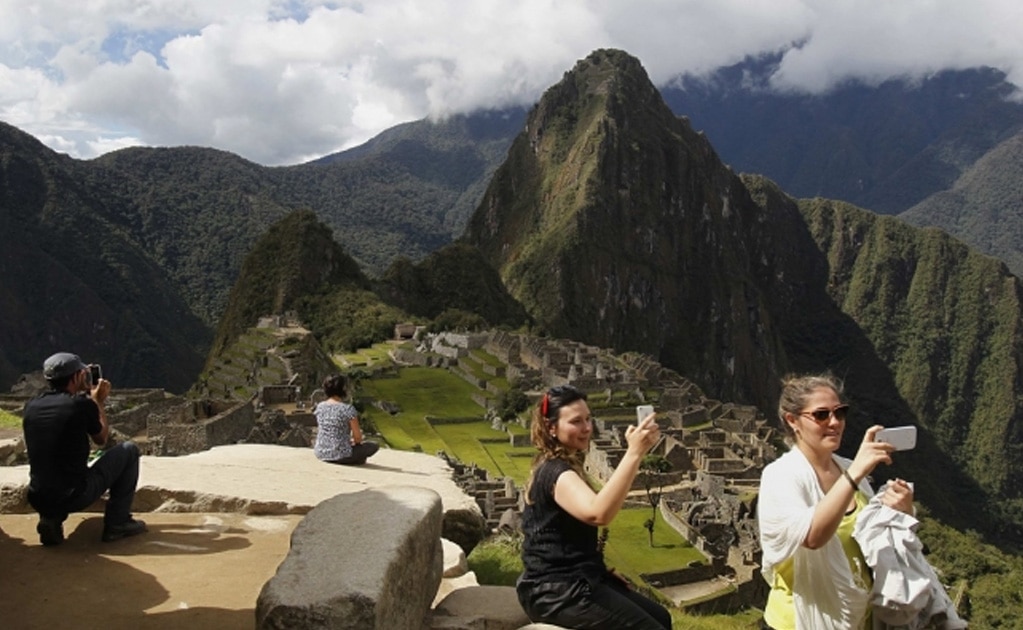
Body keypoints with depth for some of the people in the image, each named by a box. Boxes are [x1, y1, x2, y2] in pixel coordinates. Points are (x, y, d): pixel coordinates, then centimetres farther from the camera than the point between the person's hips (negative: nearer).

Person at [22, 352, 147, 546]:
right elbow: (101, 439, 8)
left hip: (39, 500, 6)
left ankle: (52, 518, 14)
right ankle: (117, 522, 11)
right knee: (129, 450, 12)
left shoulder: (31, 406, 3)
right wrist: (99, 402, 18)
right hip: (75, 497, -6)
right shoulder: (82, 404, -11)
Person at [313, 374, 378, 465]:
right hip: (341, 455, -7)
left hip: (321, 454, 7)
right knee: (374, 445, 15)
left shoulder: (319, 407, -1)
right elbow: (358, 437, -10)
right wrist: (354, 442, 15)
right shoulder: (348, 409, -17)